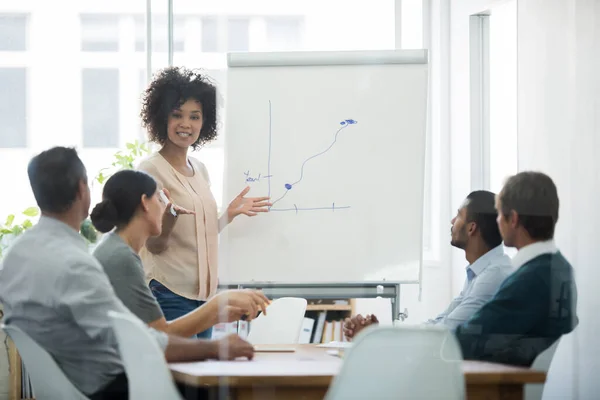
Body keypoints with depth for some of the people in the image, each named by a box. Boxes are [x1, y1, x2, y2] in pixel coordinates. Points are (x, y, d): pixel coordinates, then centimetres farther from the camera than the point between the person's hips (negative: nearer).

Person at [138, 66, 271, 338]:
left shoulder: (199, 169, 13)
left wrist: (231, 213, 11)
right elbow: (154, 244, -11)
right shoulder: (151, 170, -9)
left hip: (202, 293, 7)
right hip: (170, 293, -7)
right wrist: (167, 219, -29)